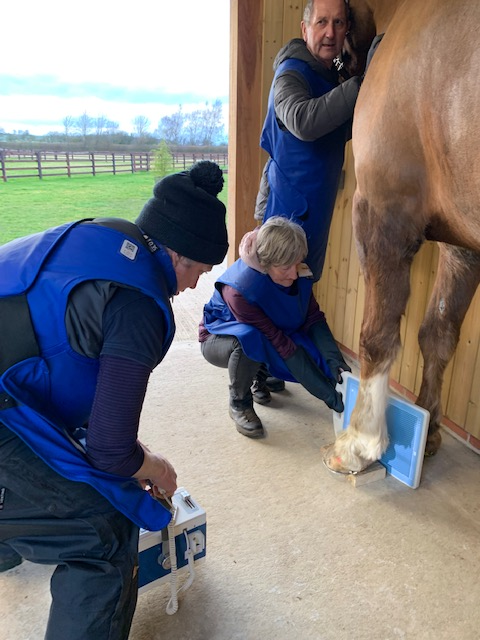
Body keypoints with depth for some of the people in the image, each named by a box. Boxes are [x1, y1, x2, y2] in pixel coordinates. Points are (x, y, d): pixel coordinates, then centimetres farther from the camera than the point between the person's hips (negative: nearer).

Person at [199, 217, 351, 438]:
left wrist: (334, 358, -32)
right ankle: (239, 404, -11)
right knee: (249, 340, -40)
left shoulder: (298, 273, -21)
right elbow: (281, 345, -37)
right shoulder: (240, 289, -37)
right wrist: (329, 395, -35)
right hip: (220, 340, -5)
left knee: (316, 357, -18)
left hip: (270, 336, 5)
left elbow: (314, 319, -13)